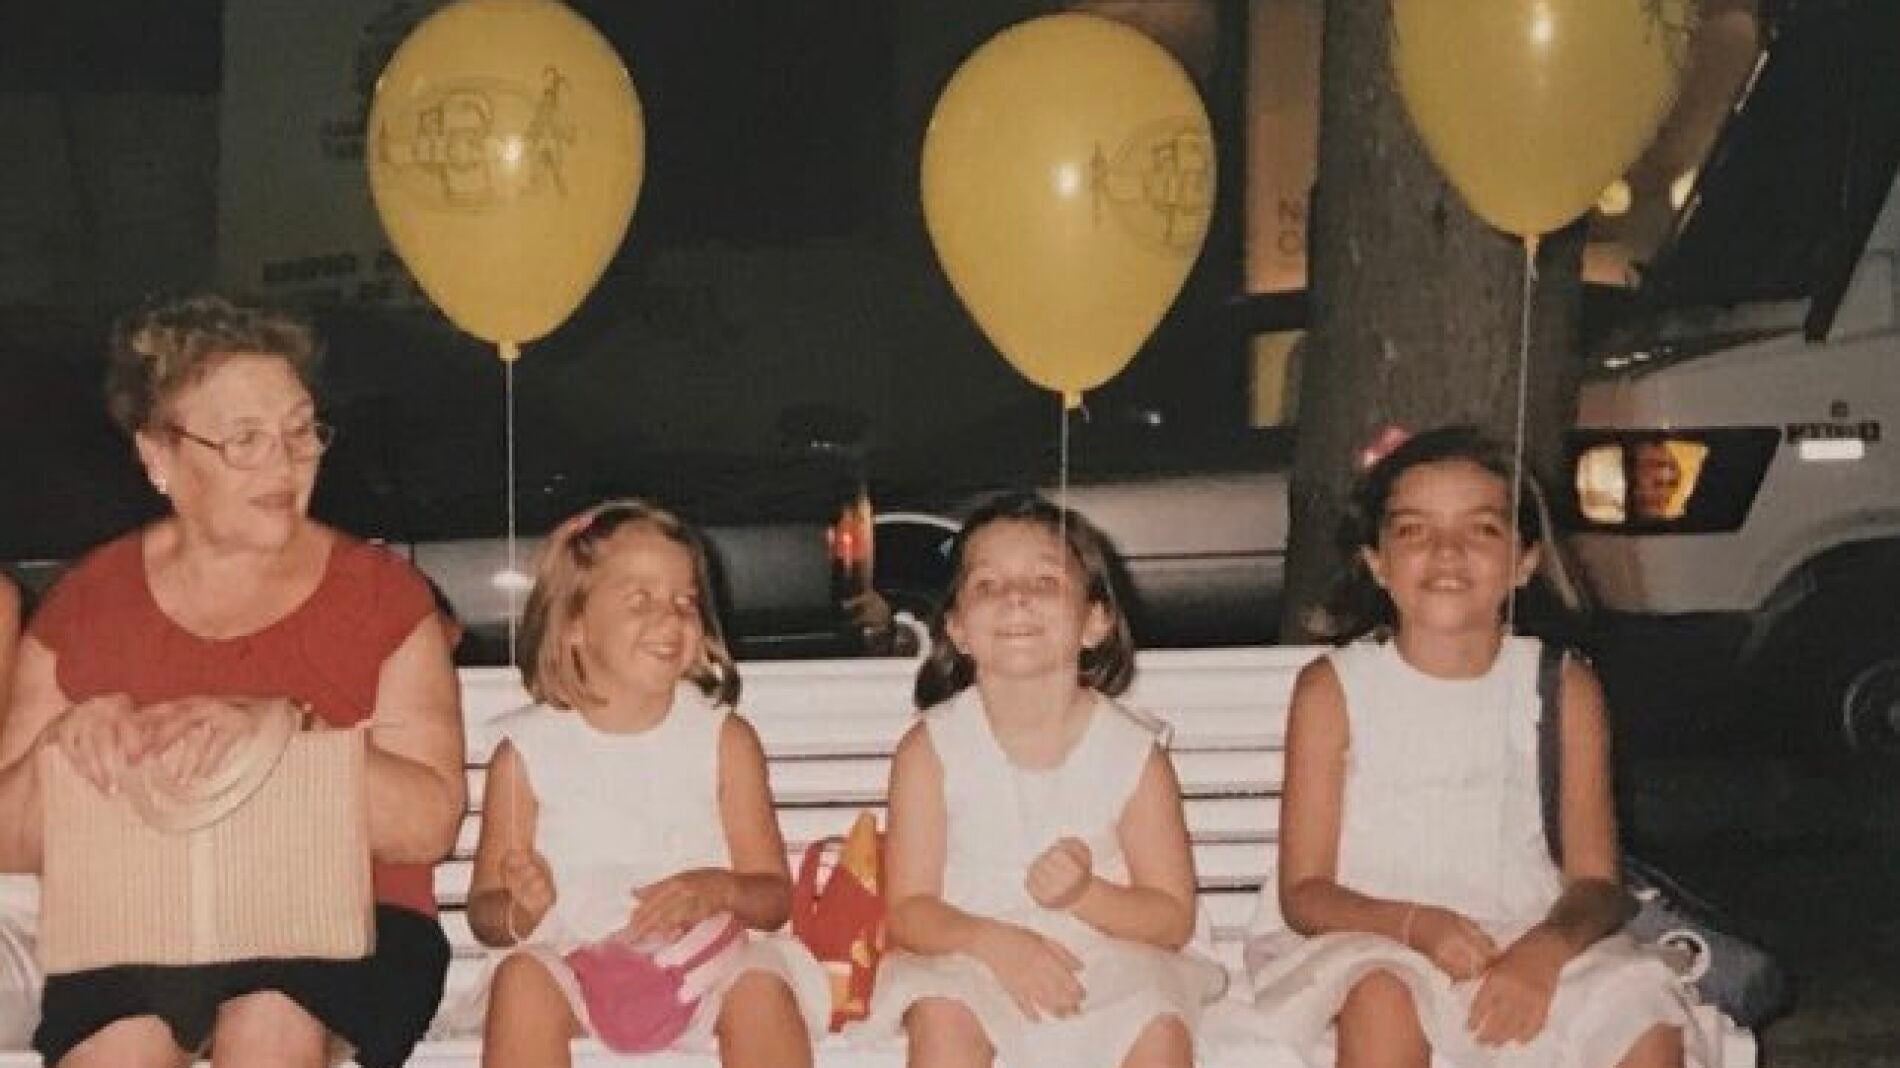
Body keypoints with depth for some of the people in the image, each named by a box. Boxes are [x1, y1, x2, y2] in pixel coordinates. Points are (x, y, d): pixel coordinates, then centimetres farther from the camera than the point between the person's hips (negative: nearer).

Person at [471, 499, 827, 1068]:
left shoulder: (725, 739, 6)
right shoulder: (528, 750, 4)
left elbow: (775, 897, 6)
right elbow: (484, 911, 7)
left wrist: (720, 889, -17)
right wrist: (523, 909, -17)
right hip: (575, 963, 0)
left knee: (761, 984, -30)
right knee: (522, 977, -31)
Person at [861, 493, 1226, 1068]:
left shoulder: (1133, 751, -2)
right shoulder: (930, 749, -3)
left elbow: (1174, 917, 0)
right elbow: (909, 909, -5)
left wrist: (1085, 894, -20)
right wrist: (993, 940, -24)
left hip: (1108, 955, 1)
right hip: (969, 959, 0)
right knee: (943, 1016, -30)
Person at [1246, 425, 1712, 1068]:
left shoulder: (1563, 689, 3)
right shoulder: (1333, 690, -2)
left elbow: (1596, 880, 0)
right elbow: (1304, 892, -3)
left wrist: (1547, 947, -23)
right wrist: (1415, 924, -23)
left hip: (1526, 947, 2)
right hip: (1364, 944, -2)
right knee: (1383, 995, -36)